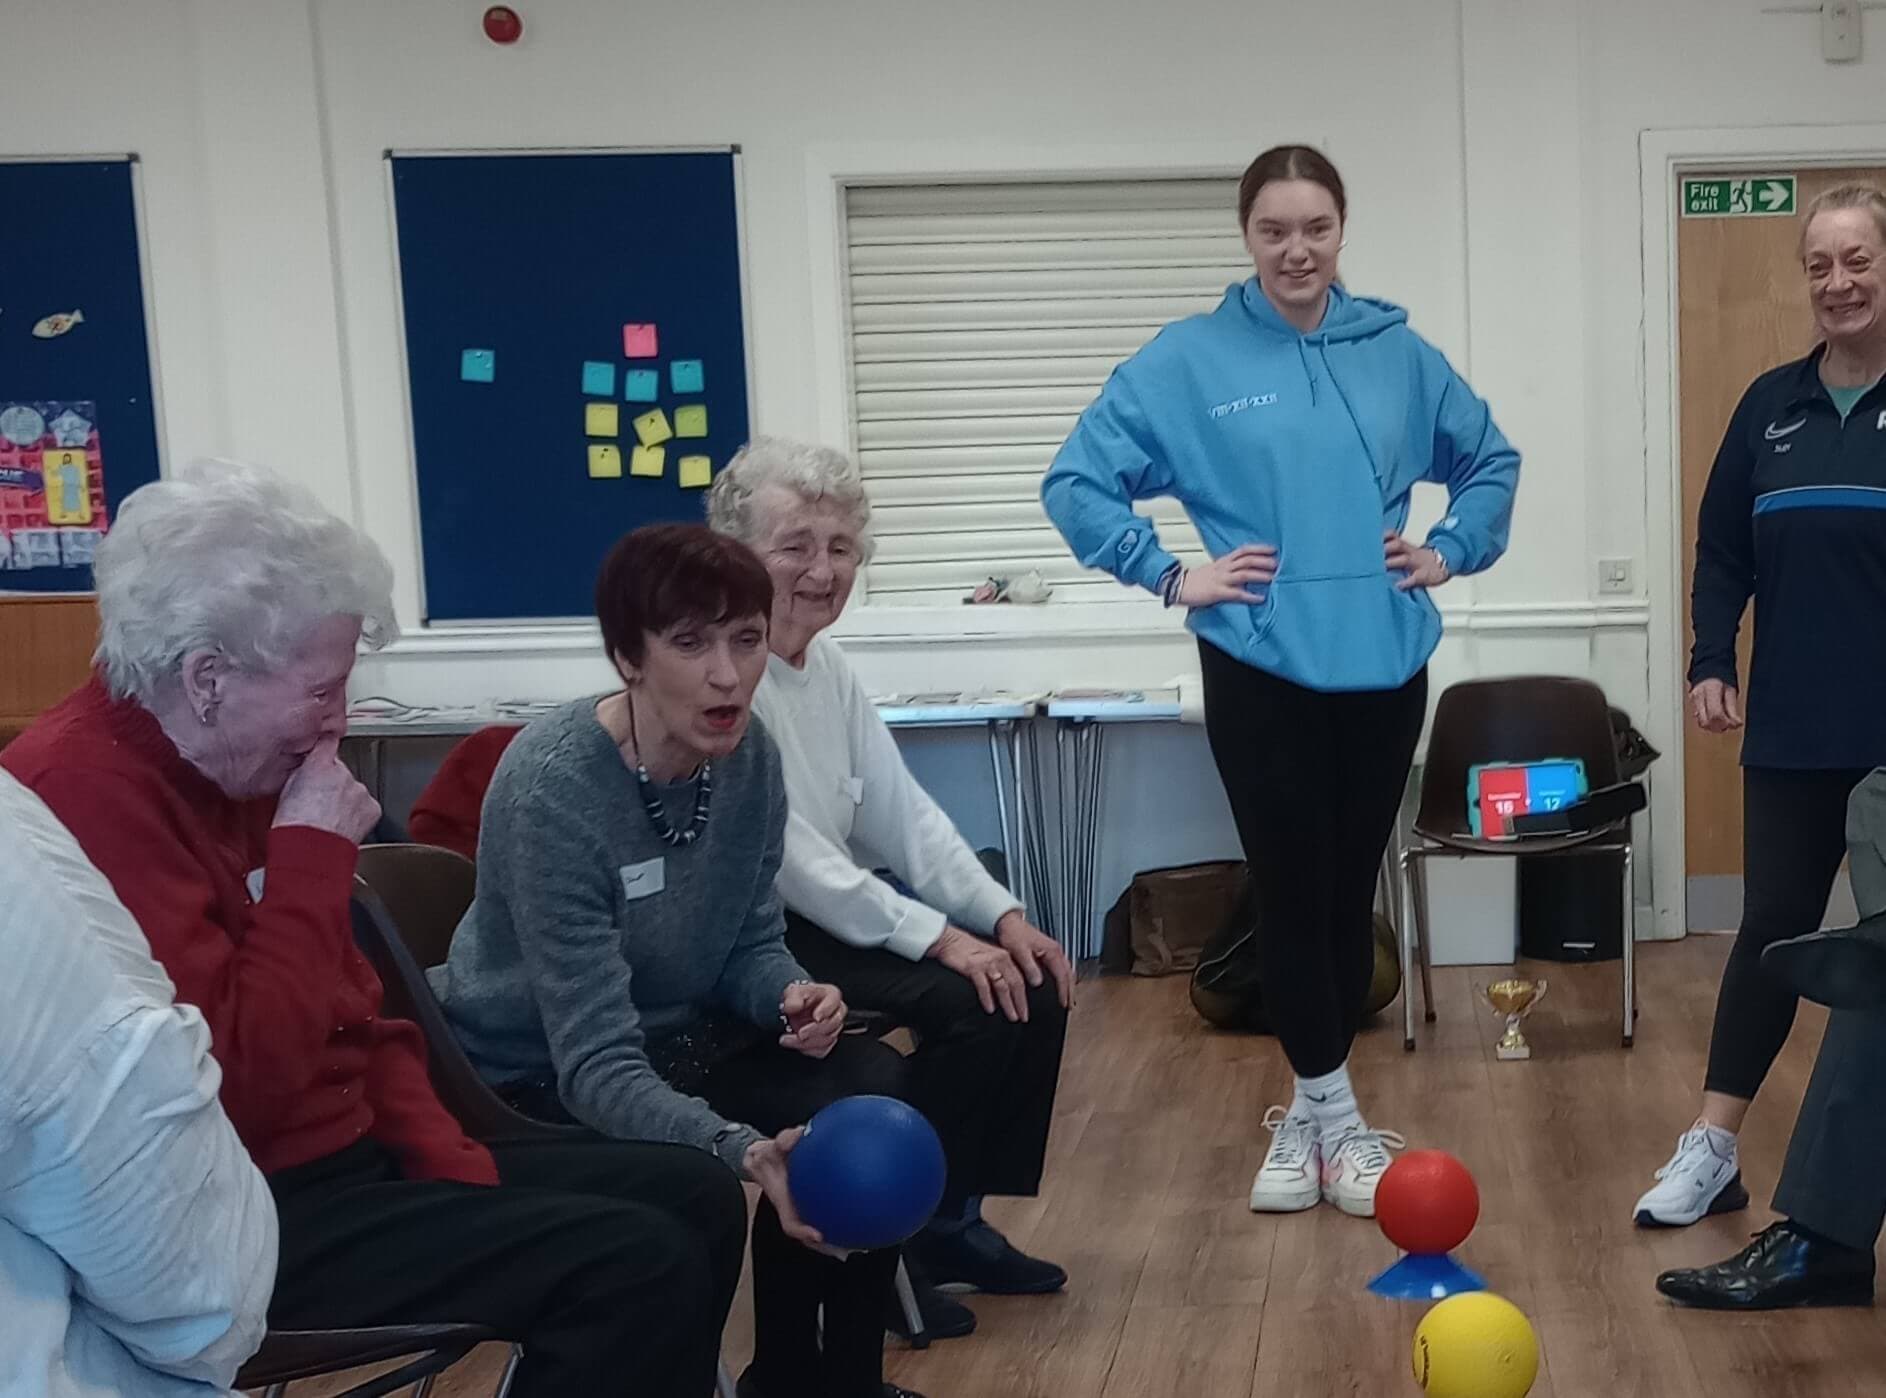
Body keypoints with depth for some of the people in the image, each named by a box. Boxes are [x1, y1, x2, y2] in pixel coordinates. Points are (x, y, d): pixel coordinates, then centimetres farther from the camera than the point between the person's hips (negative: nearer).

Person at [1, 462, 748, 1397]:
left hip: (347, 1158, 10)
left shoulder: (241, 773, 9)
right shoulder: (88, 797, -23)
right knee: (641, 1267, -22)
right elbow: (237, 1086, -28)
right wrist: (312, 858, -19)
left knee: (695, 1199, 9)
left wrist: (447, 1161, 2)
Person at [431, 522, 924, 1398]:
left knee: (871, 1088, -12)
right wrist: (743, 1152, -48)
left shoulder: (748, 755, -9)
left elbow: (749, 944, 4)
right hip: (532, 1082, -6)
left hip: (675, 1039, 6)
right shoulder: (552, 788, -29)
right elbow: (596, 1066, -33)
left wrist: (793, 996, -20)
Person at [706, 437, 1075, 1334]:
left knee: (1032, 988, -1)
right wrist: (936, 935, -24)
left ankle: (955, 1217, 14)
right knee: (966, 1005, -22)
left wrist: (1002, 915, -2)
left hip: (828, 915, 9)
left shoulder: (826, 664, 9)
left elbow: (903, 813, 10)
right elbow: (785, 858, -25)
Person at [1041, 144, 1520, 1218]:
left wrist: (1450, 552, 6)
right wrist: (1172, 578, -6)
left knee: (1351, 891, 10)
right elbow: (1077, 482, -2)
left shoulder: (1398, 353, 5)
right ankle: (1334, 1114, 16)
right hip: (1262, 670, -3)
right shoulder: (1188, 360, -4)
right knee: (1292, 891, 1)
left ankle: (1311, 1108, 24)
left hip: (1384, 666, 3)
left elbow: (1492, 460, 19)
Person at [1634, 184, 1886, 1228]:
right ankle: (1711, 1152, 10)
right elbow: (1723, 550, 9)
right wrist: (1711, 663, 0)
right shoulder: (1773, 403, 7)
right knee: (1773, 928, 5)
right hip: (1796, 727, 3)